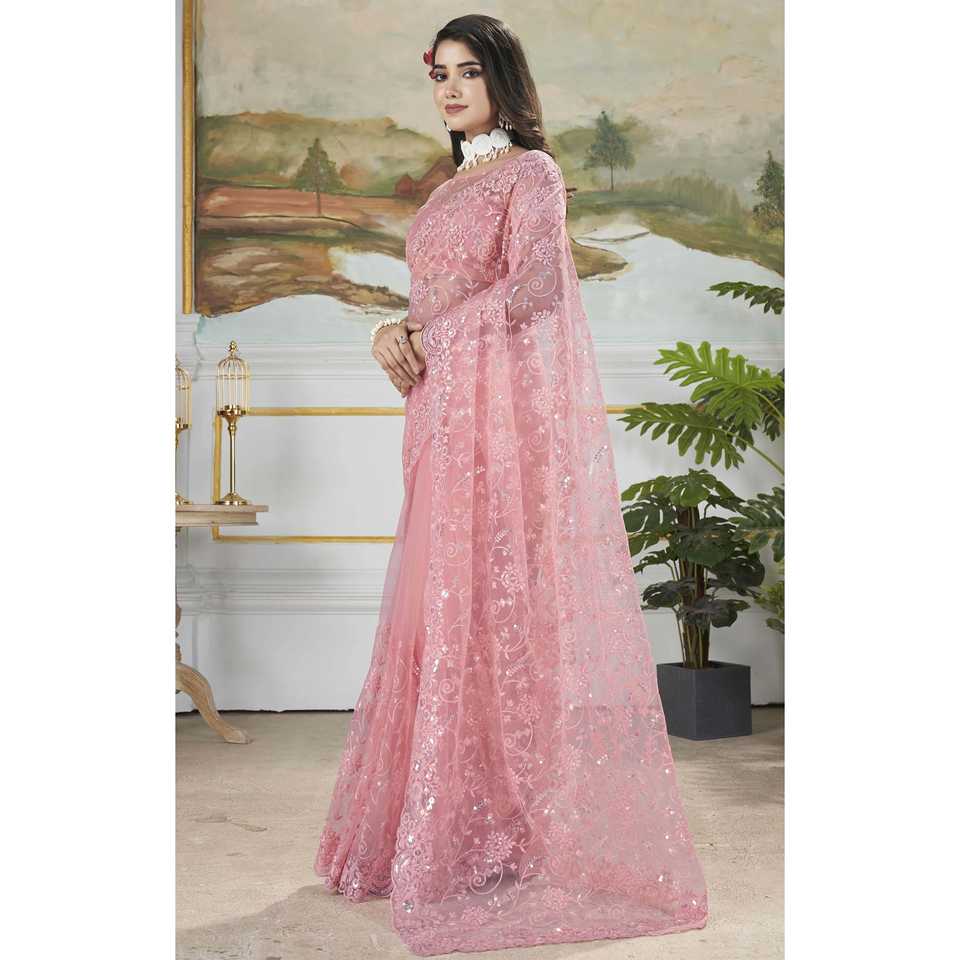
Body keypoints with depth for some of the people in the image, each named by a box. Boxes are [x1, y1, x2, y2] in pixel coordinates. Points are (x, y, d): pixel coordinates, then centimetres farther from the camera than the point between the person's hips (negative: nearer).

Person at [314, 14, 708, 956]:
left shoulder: (531, 171, -3)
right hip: (446, 415, 8)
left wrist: (424, 335, -9)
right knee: (444, 604, 7)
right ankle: (449, 822, 16)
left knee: (499, 599, -7)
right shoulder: (452, 185, 21)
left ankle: (516, 824, 3)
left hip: (509, 409, -8)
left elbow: (532, 287, -15)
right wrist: (396, 332, -1)